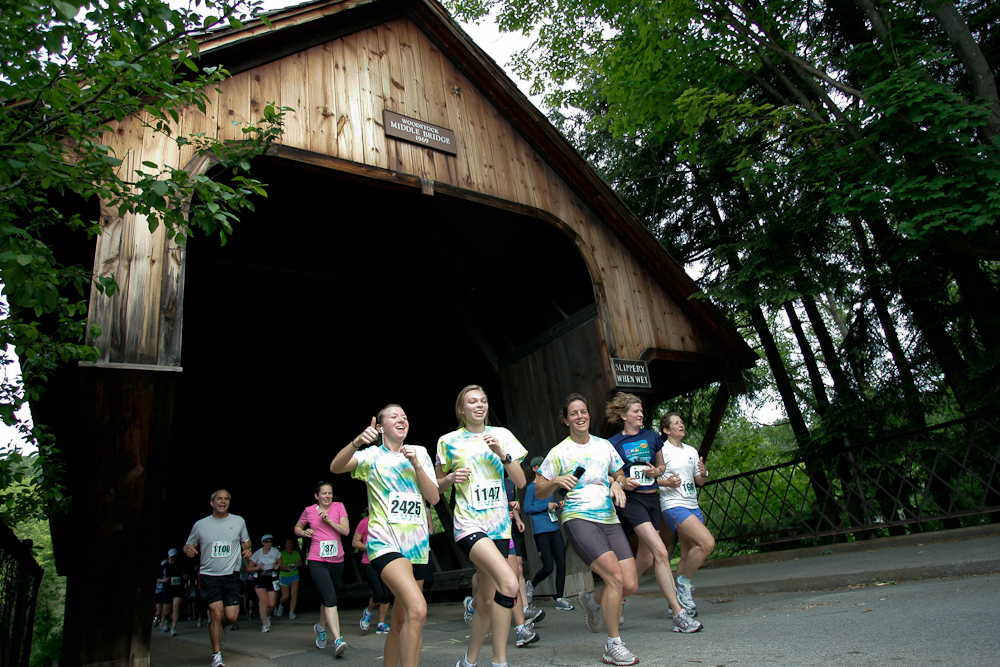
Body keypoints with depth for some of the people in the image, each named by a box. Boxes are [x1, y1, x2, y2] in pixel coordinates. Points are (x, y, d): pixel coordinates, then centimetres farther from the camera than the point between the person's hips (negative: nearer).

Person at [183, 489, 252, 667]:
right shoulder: (200, 524, 3)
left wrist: (247, 549, -4)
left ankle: (214, 624, 34)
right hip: (209, 574, -1)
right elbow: (188, 545, 12)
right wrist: (188, 550, -12)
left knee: (231, 617, -3)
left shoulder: (238, 521, 5)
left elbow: (245, 541, 18)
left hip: (231, 574, 1)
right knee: (217, 612, -11)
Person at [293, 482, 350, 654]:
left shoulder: (339, 507, 2)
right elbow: (297, 528, 17)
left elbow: (346, 530, -5)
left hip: (337, 561, 3)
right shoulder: (309, 511, 2)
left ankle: (320, 627, 45)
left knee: (328, 598, 18)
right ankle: (338, 640, -21)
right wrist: (304, 533, -4)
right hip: (317, 561, -3)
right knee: (330, 598, -18)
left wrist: (328, 520, -16)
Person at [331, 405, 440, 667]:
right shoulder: (373, 455, 2)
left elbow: (434, 498, 4)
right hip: (385, 542, -5)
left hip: (417, 544, 5)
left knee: (401, 620, 13)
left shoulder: (420, 453, 11)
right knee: (417, 609, -25)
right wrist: (357, 442, -35)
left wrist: (416, 464, -9)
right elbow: (336, 466, -17)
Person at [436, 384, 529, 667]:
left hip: (499, 524, 4)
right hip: (469, 524, -4)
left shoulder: (502, 435, 8)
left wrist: (502, 453, -10)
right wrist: (451, 478, -10)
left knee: (487, 599, 8)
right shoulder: (448, 441, 2)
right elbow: (437, 486, 11)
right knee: (509, 583, -24)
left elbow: (521, 482, 4)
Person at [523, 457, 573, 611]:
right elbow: (527, 508, -9)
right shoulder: (531, 487, -5)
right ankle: (532, 585, 23)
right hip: (541, 530, -7)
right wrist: (546, 506, -15)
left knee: (561, 563, 1)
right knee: (548, 567, -5)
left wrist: (559, 504, 5)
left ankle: (560, 600, 9)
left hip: (554, 528, 7)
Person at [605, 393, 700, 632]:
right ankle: (678, 614, -11)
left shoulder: (652, 437, 10)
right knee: (661, 552, -17)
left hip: (652, 498, 6)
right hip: (630, 499, -6)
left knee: (645, 560, 8)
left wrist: (655, 471, -2)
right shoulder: (613, 443, -2)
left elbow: (661, 466, 20)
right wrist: (622, 483, -15)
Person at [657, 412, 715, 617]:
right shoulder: (661, 450, -4)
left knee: (688, 556, 7)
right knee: (708, 543, -20)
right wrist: (666, 483, -23)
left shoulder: (691, 451, 16)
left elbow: (699, 482, 19)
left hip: (693, 506, 7)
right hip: (674, 506, -7)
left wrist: (703, 473, -2)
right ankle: (684, 584, -2)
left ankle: (677, 602, 17)